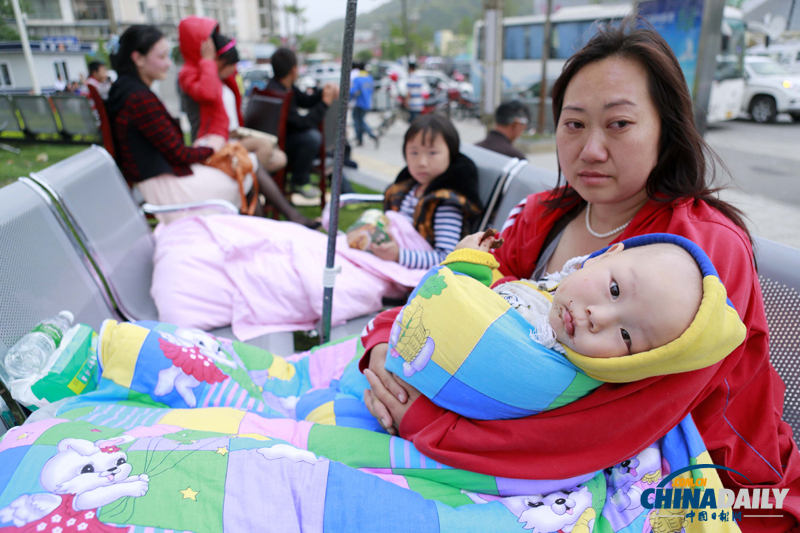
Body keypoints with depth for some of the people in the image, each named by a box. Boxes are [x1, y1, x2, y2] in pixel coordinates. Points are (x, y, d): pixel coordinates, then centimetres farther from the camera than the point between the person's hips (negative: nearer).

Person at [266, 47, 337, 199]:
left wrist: (324, 92, -4)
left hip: (287, 136, 11)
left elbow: (306, 101, 16)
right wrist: (325, 102, -22)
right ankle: (299, 182, -12)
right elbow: (302, 123, -30)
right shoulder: (275, 92, -28)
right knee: (311, 136, -33)